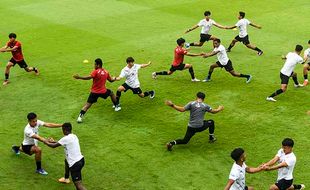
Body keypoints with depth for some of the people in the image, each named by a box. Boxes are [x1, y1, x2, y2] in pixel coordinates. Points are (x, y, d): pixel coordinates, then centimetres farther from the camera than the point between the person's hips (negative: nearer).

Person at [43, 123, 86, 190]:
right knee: (66, 161, 39)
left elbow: (54, 146, -4)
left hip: (75, 164, -9)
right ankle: (66, 179, 57)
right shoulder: (74, 136, 9)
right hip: (80, 159, 9)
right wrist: (54, 141, 29)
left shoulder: (66, 138, -15)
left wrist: (46, 142, 15)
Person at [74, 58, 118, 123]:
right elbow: (111, 80, 16)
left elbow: (89, 77, -33)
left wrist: (79, 77, -39)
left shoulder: (96, 72, -16)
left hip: (94, 92, -4)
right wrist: (114, 78, 39)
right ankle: (116, 106, 44)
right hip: (103, 91, 4)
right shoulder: (106, 72, 2)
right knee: (111, 93, 33)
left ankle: (80, 116, -16)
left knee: (88, 104, -3)